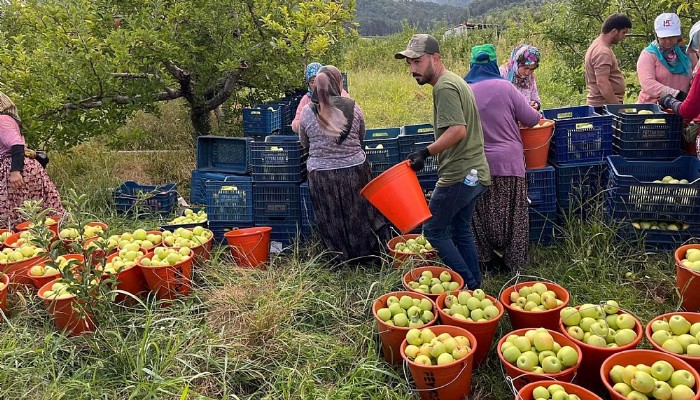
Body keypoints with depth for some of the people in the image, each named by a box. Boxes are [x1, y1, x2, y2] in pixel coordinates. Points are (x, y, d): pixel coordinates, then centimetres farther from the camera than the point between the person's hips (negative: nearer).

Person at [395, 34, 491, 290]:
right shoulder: (455, 81, 16)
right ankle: (476, 285, 27)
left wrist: (426, 152, -25)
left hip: (459, 175, -10)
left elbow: (458, 130, -26)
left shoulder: (444, 87, -16)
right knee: (461, 230, 19)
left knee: (433, 230, 1)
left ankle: (467, 284, 6)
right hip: (475, 173, 10)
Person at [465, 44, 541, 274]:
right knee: (511, 213, 10)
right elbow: (531, 119, -2)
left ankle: (487, 259, 19)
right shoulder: (504, 87, -8)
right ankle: (513, 260, 18)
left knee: (482, 213, 12)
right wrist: (535, 114, 21)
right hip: (507, 161, -2)